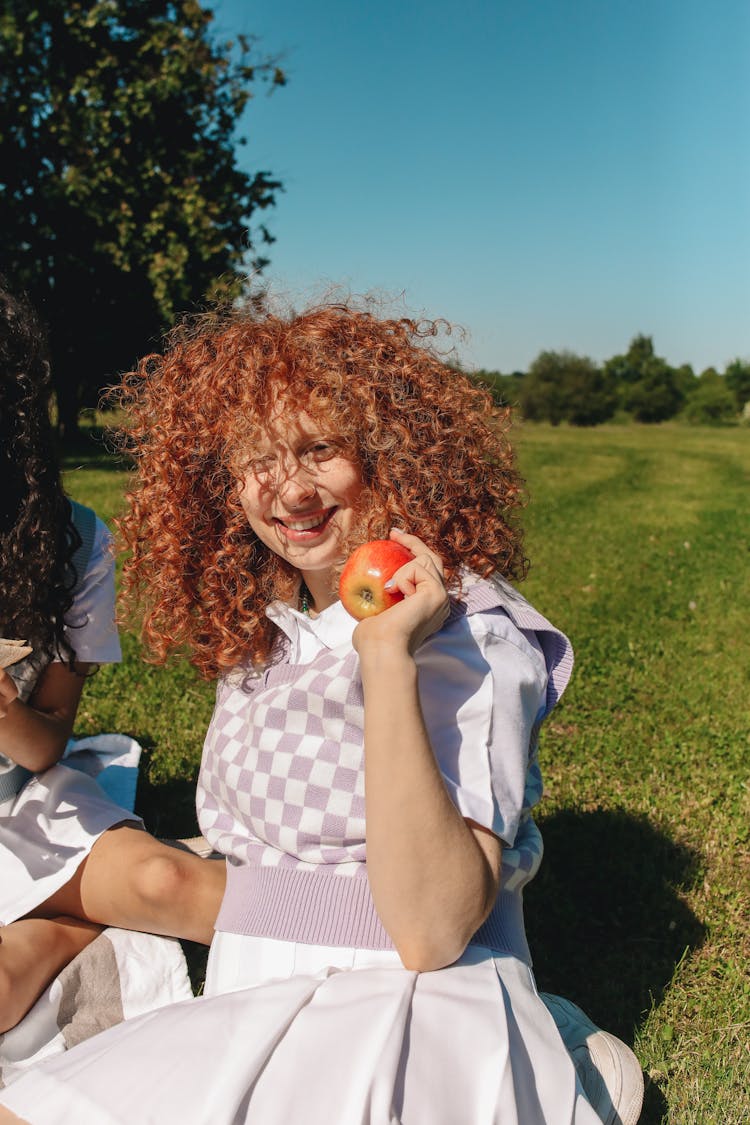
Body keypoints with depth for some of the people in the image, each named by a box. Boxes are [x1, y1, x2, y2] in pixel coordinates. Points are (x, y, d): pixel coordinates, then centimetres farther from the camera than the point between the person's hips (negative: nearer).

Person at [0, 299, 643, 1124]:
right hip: (251, 1010, 6)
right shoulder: (254, 631, 8)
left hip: (410, 1012, -5)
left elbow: (433, 933, -23)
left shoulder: (464, 636, -13)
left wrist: (387, 656, -28)